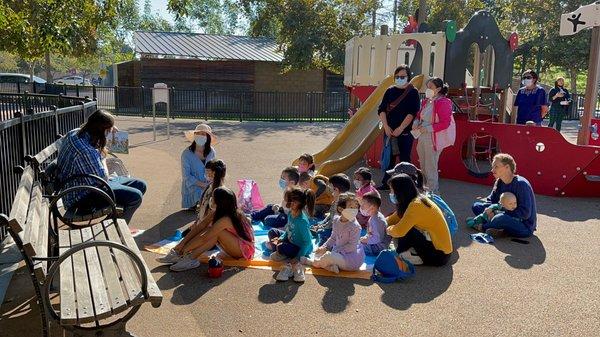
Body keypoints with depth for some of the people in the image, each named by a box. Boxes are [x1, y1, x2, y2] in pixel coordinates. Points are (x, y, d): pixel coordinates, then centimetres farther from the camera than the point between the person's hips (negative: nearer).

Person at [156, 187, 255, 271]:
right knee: (210, 231, -11)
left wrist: (186, 249, -16)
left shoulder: (226, 219, -30)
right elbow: (199, 228, -5)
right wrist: (181, 244, -10)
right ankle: (177, 253, -14)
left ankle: (191, 259, -21)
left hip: (246, 249, -8)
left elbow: (204, 238, -26)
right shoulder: (217, 213, -5)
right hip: (236, 246, 8)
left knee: (215, 232, -27)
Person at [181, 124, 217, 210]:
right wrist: (202, 184, -18)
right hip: (192, 186, -3)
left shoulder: (211, 152, 4)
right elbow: (186, 175, -9)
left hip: (209, 186, 3)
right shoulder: (187, 153, -8)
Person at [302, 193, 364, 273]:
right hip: (339, 253, 8)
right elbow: (333, 238, 10)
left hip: (353, 258, -8)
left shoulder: (355, 226, -22)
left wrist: (335, 251, -23)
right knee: (318, 253, 4)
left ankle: (313, 263, 2)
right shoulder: (336, 220, -1)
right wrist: (324, 247, -5)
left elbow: (352, 246, -22)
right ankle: (331, 266, -16)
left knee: (329, 256, -27)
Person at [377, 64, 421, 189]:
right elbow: (381, 109, 5)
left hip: (405, 131, -4)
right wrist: (386, 126, -8)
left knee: (404, 159, 0)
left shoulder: (413, 92, -2)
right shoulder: (390, 91, 9)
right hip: (389, 131, 4)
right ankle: (386, 183, 16)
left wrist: (400, 129, -16)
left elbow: (412, 113, -10)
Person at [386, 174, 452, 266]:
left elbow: (399, 231, -30)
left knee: (407, 231, -21)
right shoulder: (415, 200, 3)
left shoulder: (416, 205, -24)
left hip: (440, 255, -9)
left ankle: (401, 255, -1)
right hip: (435, 244, 9)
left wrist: (388, 230, -9)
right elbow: (394, 219, 11)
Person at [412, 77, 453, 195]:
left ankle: (432, 192, 8)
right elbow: (419, 115, 24)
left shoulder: (443, 102, -14)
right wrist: (416, 122, 2)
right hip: (422, 138, 9)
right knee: (423, 166, 18)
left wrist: (427, 128, -21)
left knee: (430, 168, -2)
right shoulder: (426, 101, 10)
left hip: (433, 139, -9)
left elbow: (445, 123, -19)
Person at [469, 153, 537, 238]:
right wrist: (489, 209, -19)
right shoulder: (499, 182, 2)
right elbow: (491, 200, 5)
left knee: (499, 218, -37)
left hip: (525, 226, -8)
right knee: (476, 206, 5)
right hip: (508, 216, 8)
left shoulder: (521, 184, -23)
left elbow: (525, 213, -26)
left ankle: (483, 227, -6)